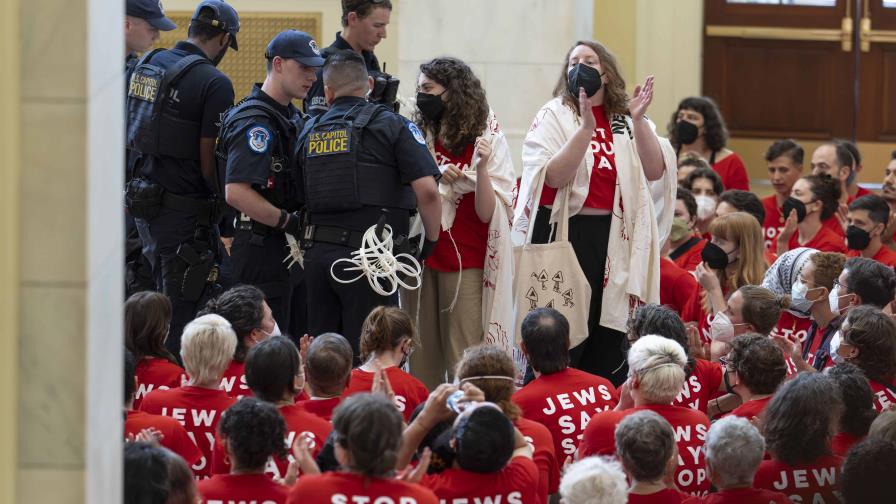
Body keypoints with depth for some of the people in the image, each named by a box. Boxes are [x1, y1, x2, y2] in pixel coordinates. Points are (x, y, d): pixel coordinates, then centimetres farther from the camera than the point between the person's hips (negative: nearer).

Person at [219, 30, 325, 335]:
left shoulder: (292, 117, 15)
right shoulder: (255, 121, -17)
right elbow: (236, 193, -27)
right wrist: (291, 222, -20)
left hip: (290, 250, 10)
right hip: (262, 252, -10)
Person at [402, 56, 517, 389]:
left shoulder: (486, 139, -3)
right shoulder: (419, 137, 9)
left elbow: (487, 213, -9)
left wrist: (482, 167, -24)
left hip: (467, 264, -4)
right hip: (422, 259, 4)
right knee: (422, 362, 6)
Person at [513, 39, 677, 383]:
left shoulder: (627, 120, 11)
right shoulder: (555, 116, 2)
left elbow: (655, 172, -2)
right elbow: (554, 175, -14)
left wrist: (638, 120, -12)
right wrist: (586, 128, -22)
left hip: (616, 237, 3)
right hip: (565, 234, -3)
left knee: (609, 340, 5)